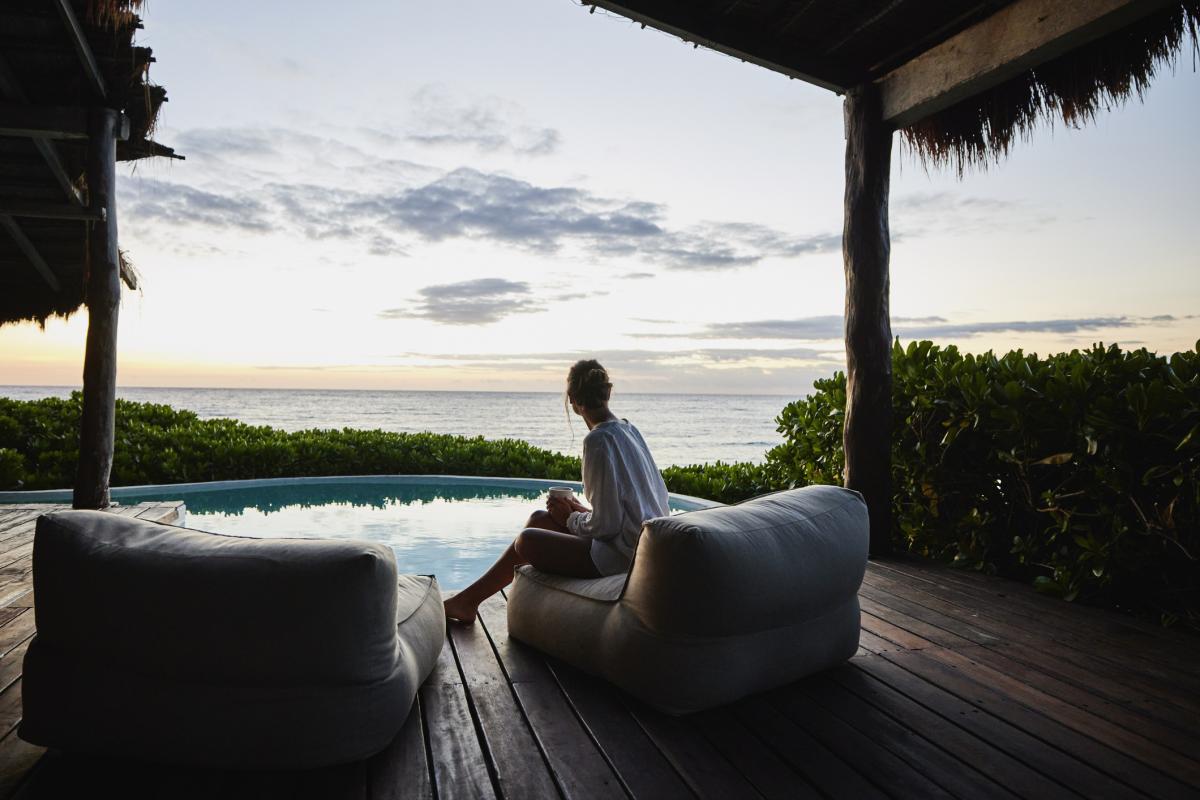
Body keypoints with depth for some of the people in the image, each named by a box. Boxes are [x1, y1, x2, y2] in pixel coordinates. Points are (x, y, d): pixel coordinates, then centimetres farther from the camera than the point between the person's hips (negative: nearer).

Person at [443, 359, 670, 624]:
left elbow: (605, 524, -21)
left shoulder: (598, 440, -19)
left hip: (622, 556, -9)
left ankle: (469, 600, 22)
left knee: (527, 540, -2)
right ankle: (468, 599, 23)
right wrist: (580, 511, 9)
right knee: (539, 519, 14)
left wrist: (570, 518, 1)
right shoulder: (628, 429, 8)